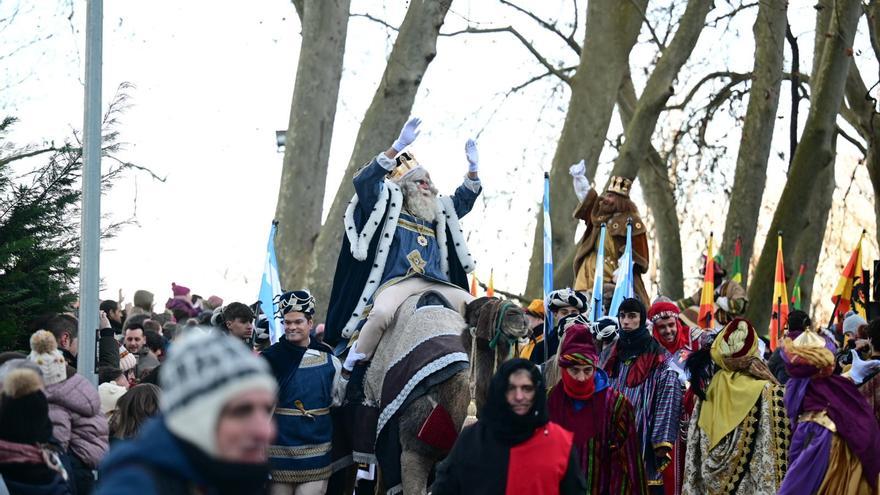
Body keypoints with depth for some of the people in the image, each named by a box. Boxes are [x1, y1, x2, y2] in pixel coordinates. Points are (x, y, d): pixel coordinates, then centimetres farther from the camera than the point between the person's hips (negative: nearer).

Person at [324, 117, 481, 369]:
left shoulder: (438, 213, 28)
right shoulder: (388, 204, 10)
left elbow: (463, 200, 39)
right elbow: (364, 181, -6)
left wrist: (473, 168, 21)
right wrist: (399, 146, -15)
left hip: (436, 284, 6)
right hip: (397, 282, -6)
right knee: (382, 313, -37)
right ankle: (354, 363, -16)